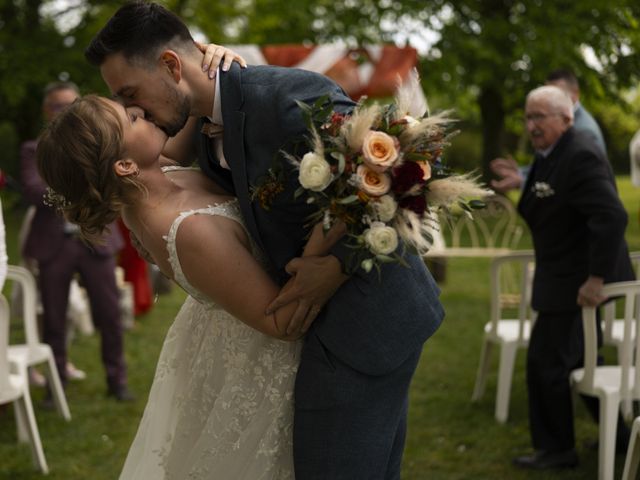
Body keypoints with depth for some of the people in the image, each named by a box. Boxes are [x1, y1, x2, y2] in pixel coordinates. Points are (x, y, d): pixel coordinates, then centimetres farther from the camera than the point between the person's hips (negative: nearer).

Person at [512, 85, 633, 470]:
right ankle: (621, 431, 33)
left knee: (546, 362, -2)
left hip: (577, 281, -10)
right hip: (570, 278, 10)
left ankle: (556, 449, 13)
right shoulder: (550, 152, 9)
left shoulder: (581, 156, -23)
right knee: (581, 358, 21)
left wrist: (596, 279, -29)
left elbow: (613, 217, -30)